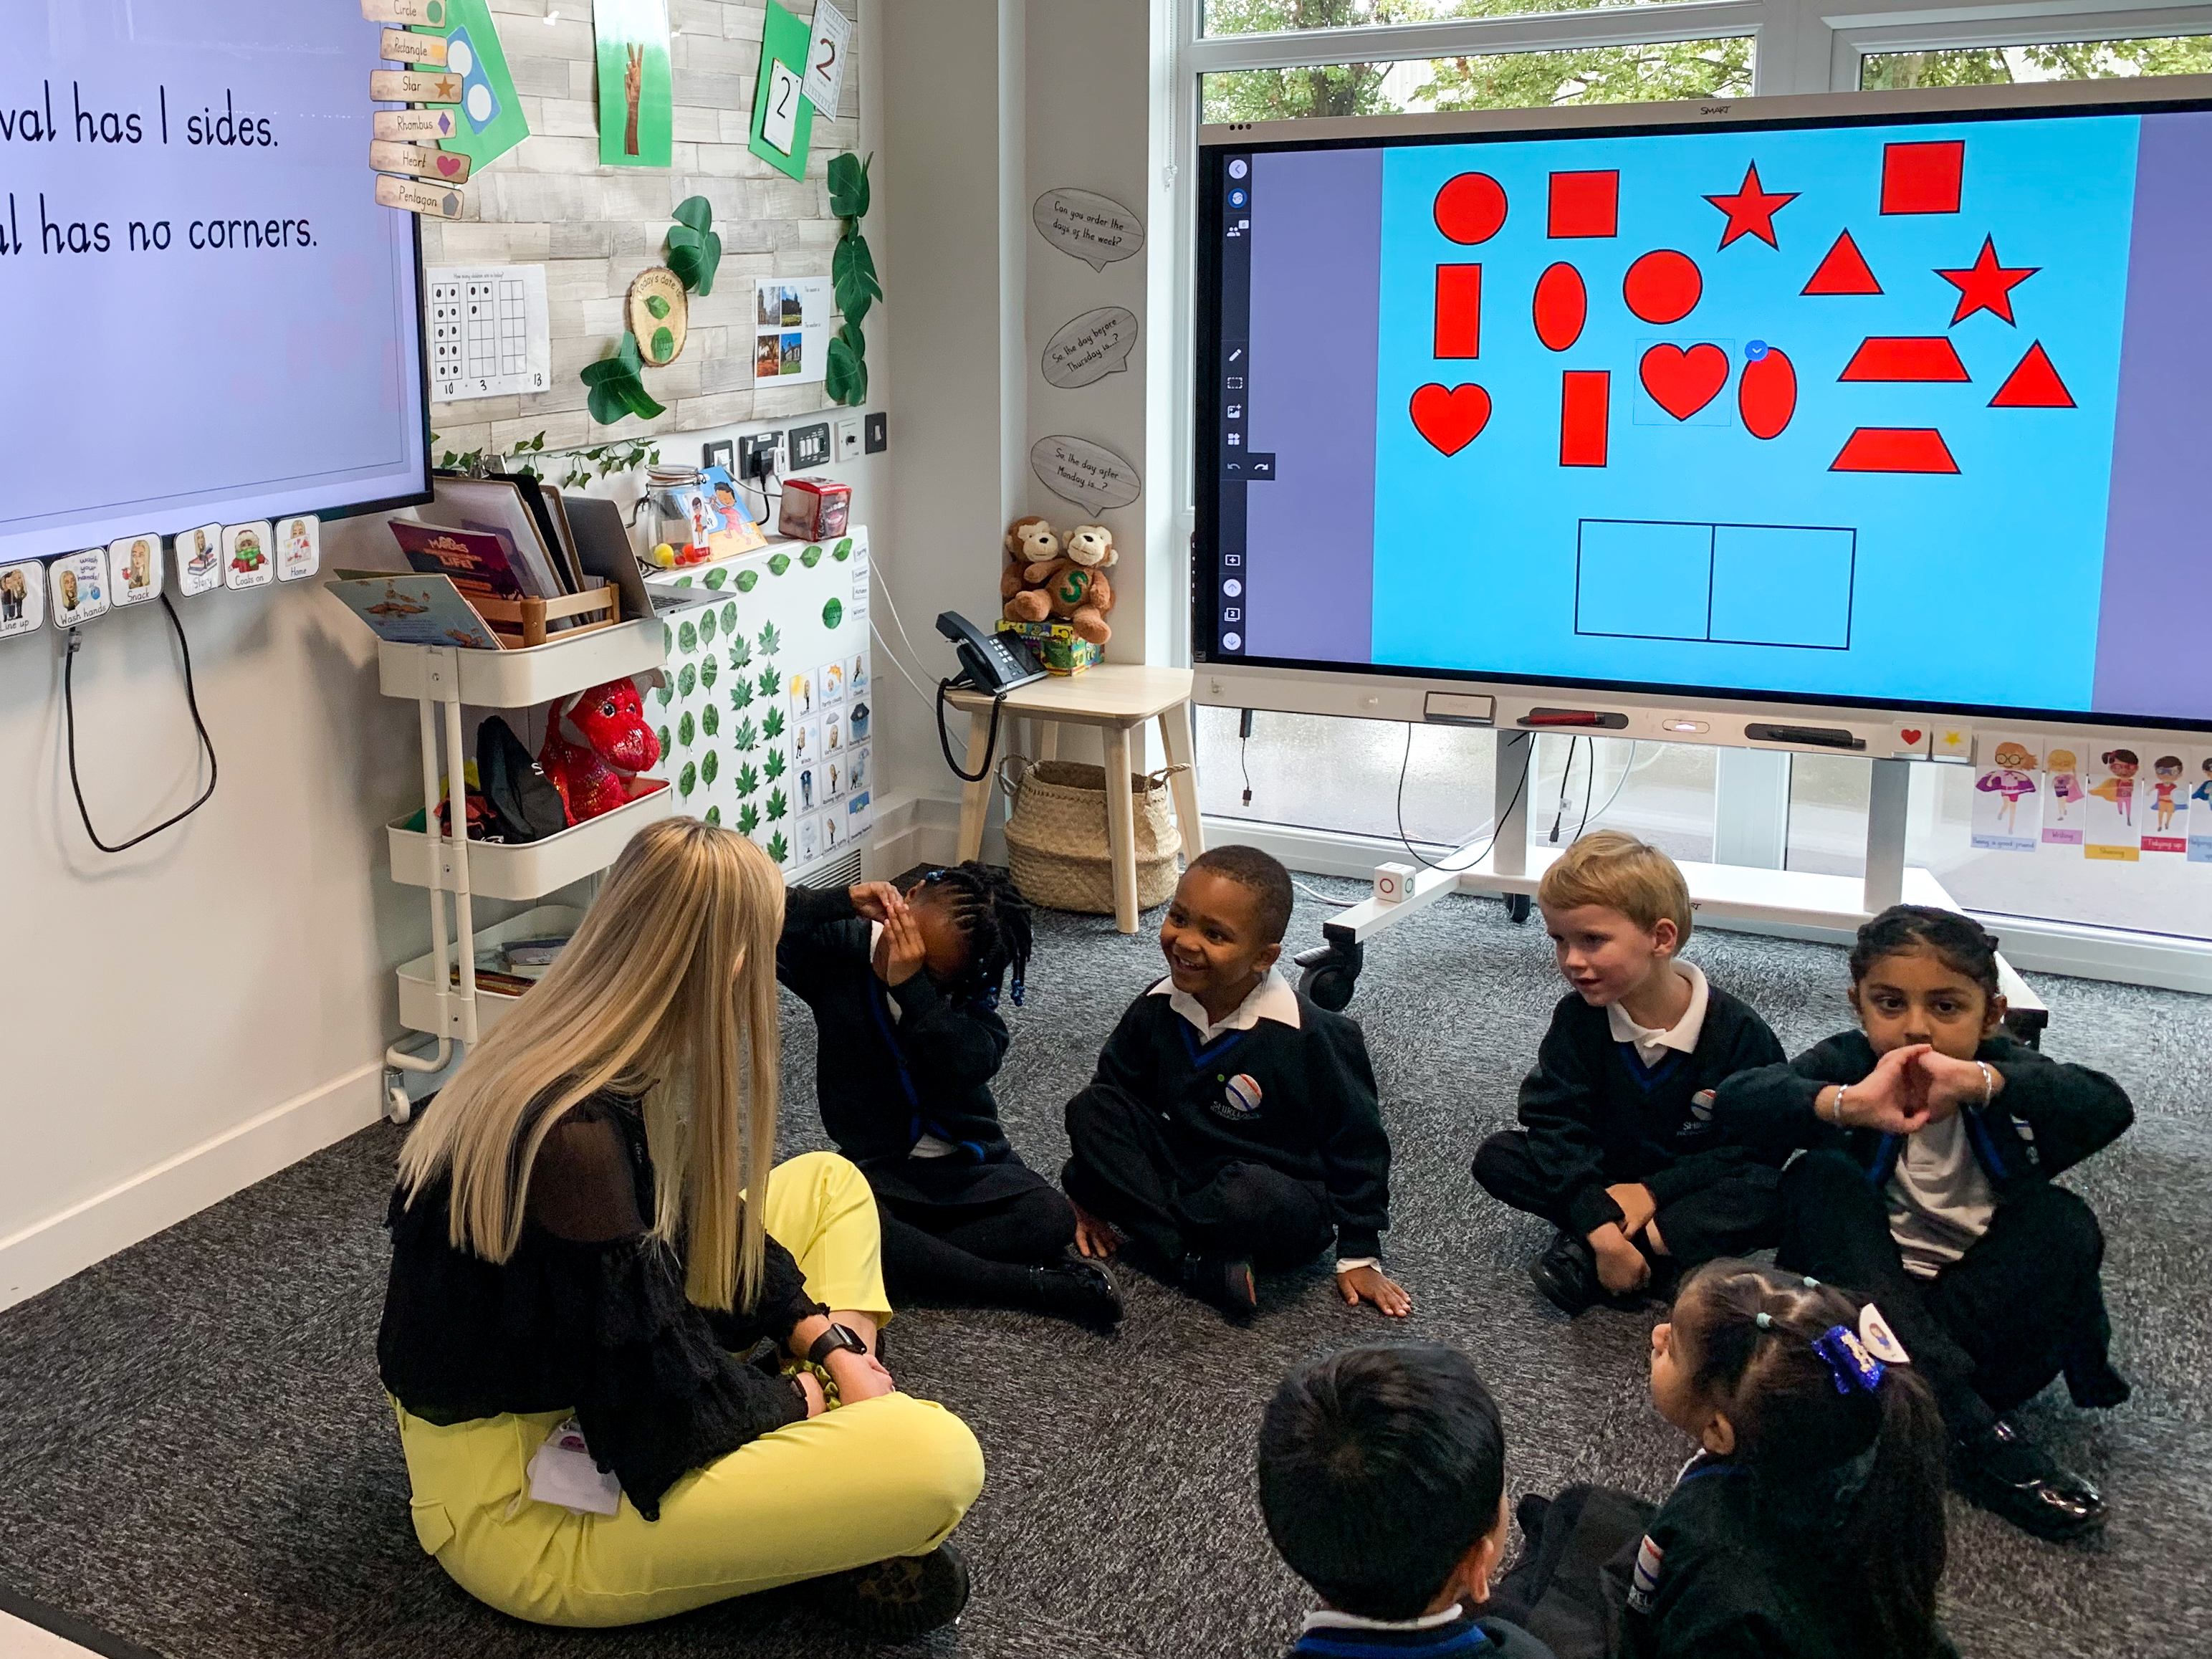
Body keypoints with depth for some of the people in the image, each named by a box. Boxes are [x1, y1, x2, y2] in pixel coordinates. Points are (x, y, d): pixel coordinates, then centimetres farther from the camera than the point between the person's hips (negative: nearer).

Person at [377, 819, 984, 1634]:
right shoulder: (573, 1136, -31)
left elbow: (703, 1230, 13)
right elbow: (661, 1414, -27)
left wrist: (832, 1348, 2)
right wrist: (799, 1397, -7)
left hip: (580, 1400, 10)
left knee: (829, 1184, 13)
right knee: (937, 1458, -27)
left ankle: (849, 1422, -2)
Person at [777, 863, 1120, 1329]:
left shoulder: (968, 990, -7)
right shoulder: (839, 949, -7)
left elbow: (972, 1061, -25)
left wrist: (911, 985, -32)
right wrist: (843, 902, -28)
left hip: (967, 1164, 1)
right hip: (876, 1165, 0)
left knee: (1052, 1220, -24)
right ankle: (1036, 1286, -29)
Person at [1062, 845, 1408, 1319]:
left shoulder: (1313, 1037, -20)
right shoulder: (1157, 1010, -6)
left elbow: (1357, 1145, -11)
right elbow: (1113, 1092, 12)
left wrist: (1359, 1257, -8)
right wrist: (1094, 1198, 10)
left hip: (1281, 1197, -6)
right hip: (1182, 1169, 6)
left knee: (1252, 1197, -41)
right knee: (1088, 1109, -17)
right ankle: (1201, 1266, -25)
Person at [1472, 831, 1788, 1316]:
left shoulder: (1737, 1033, -18)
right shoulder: (1578, 1017, -11)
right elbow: (1554, 1122, -18)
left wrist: (1653, 1191, -24)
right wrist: (1598, 1220, -32)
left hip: (1688, 1190, -2)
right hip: (1604, 1184, 2)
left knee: (1773, 1200, -34)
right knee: (1496, 1158, -19)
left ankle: (1585, 1257, -29)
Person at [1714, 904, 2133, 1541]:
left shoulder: (2002, 1070, -4)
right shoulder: (1847, 1064, -7)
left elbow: (2109, 1108, -25)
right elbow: (1738, 1100, -25)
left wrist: (1978, 1083, -40)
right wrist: (1846, 1104, -43)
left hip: (1987, 1317, 0)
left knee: (2063, 1220, -20)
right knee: (1820, 1177, -25)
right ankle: (1969, 1427, -32)